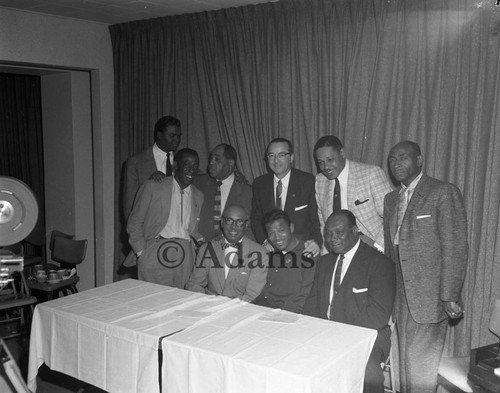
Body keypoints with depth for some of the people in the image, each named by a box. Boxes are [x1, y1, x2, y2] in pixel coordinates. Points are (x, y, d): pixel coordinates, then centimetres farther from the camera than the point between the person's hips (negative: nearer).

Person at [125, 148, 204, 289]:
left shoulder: (198, 196, 17)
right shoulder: (153, 187, 3)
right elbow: (134, 222, 4)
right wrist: (141, 252, -4)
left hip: (184, 257, 4)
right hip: (155, 251, -3)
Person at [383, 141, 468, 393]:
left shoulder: (444, 193, -9)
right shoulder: (391, 199, 14)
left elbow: (455, 248, -12)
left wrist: (449, 296, -15)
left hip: (430, 298, -6)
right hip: (402, 298, 7)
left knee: (422, 365, -2)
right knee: (406, 364, 13)